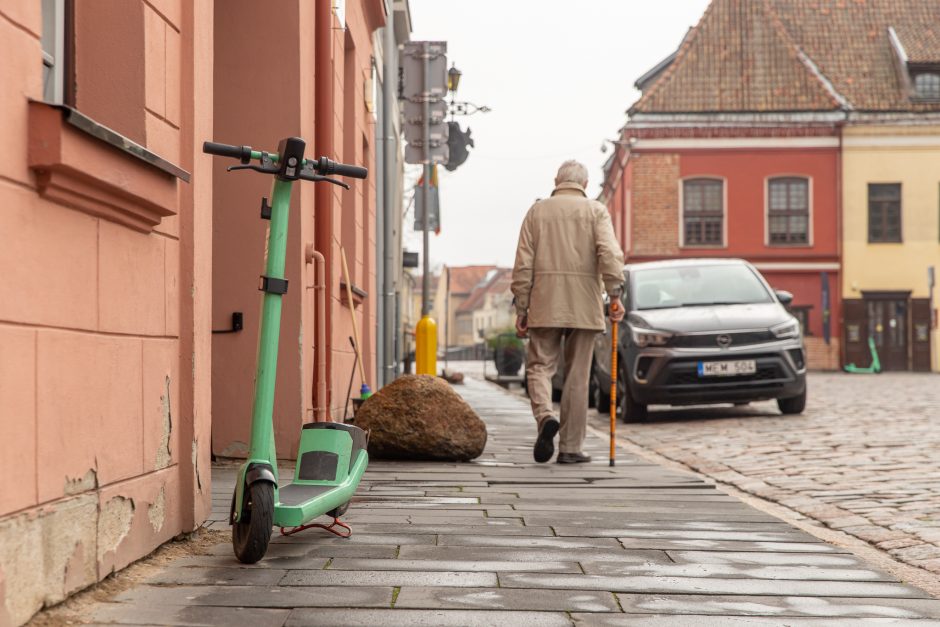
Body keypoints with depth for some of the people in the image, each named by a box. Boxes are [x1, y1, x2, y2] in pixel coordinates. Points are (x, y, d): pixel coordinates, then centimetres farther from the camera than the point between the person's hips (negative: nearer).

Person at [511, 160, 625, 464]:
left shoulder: (537, 211, 9)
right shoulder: (596, 210, 6)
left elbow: (523, 264, 4)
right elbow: (609, 253, -11)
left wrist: (521, 308, 7)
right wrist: (615, 294, -12)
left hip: (545, 304, 0)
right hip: (584, 306, 0)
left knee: (539, 366, 7)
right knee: (577, 376, 5)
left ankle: (545, 416, -21)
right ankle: (570, 447, 8)